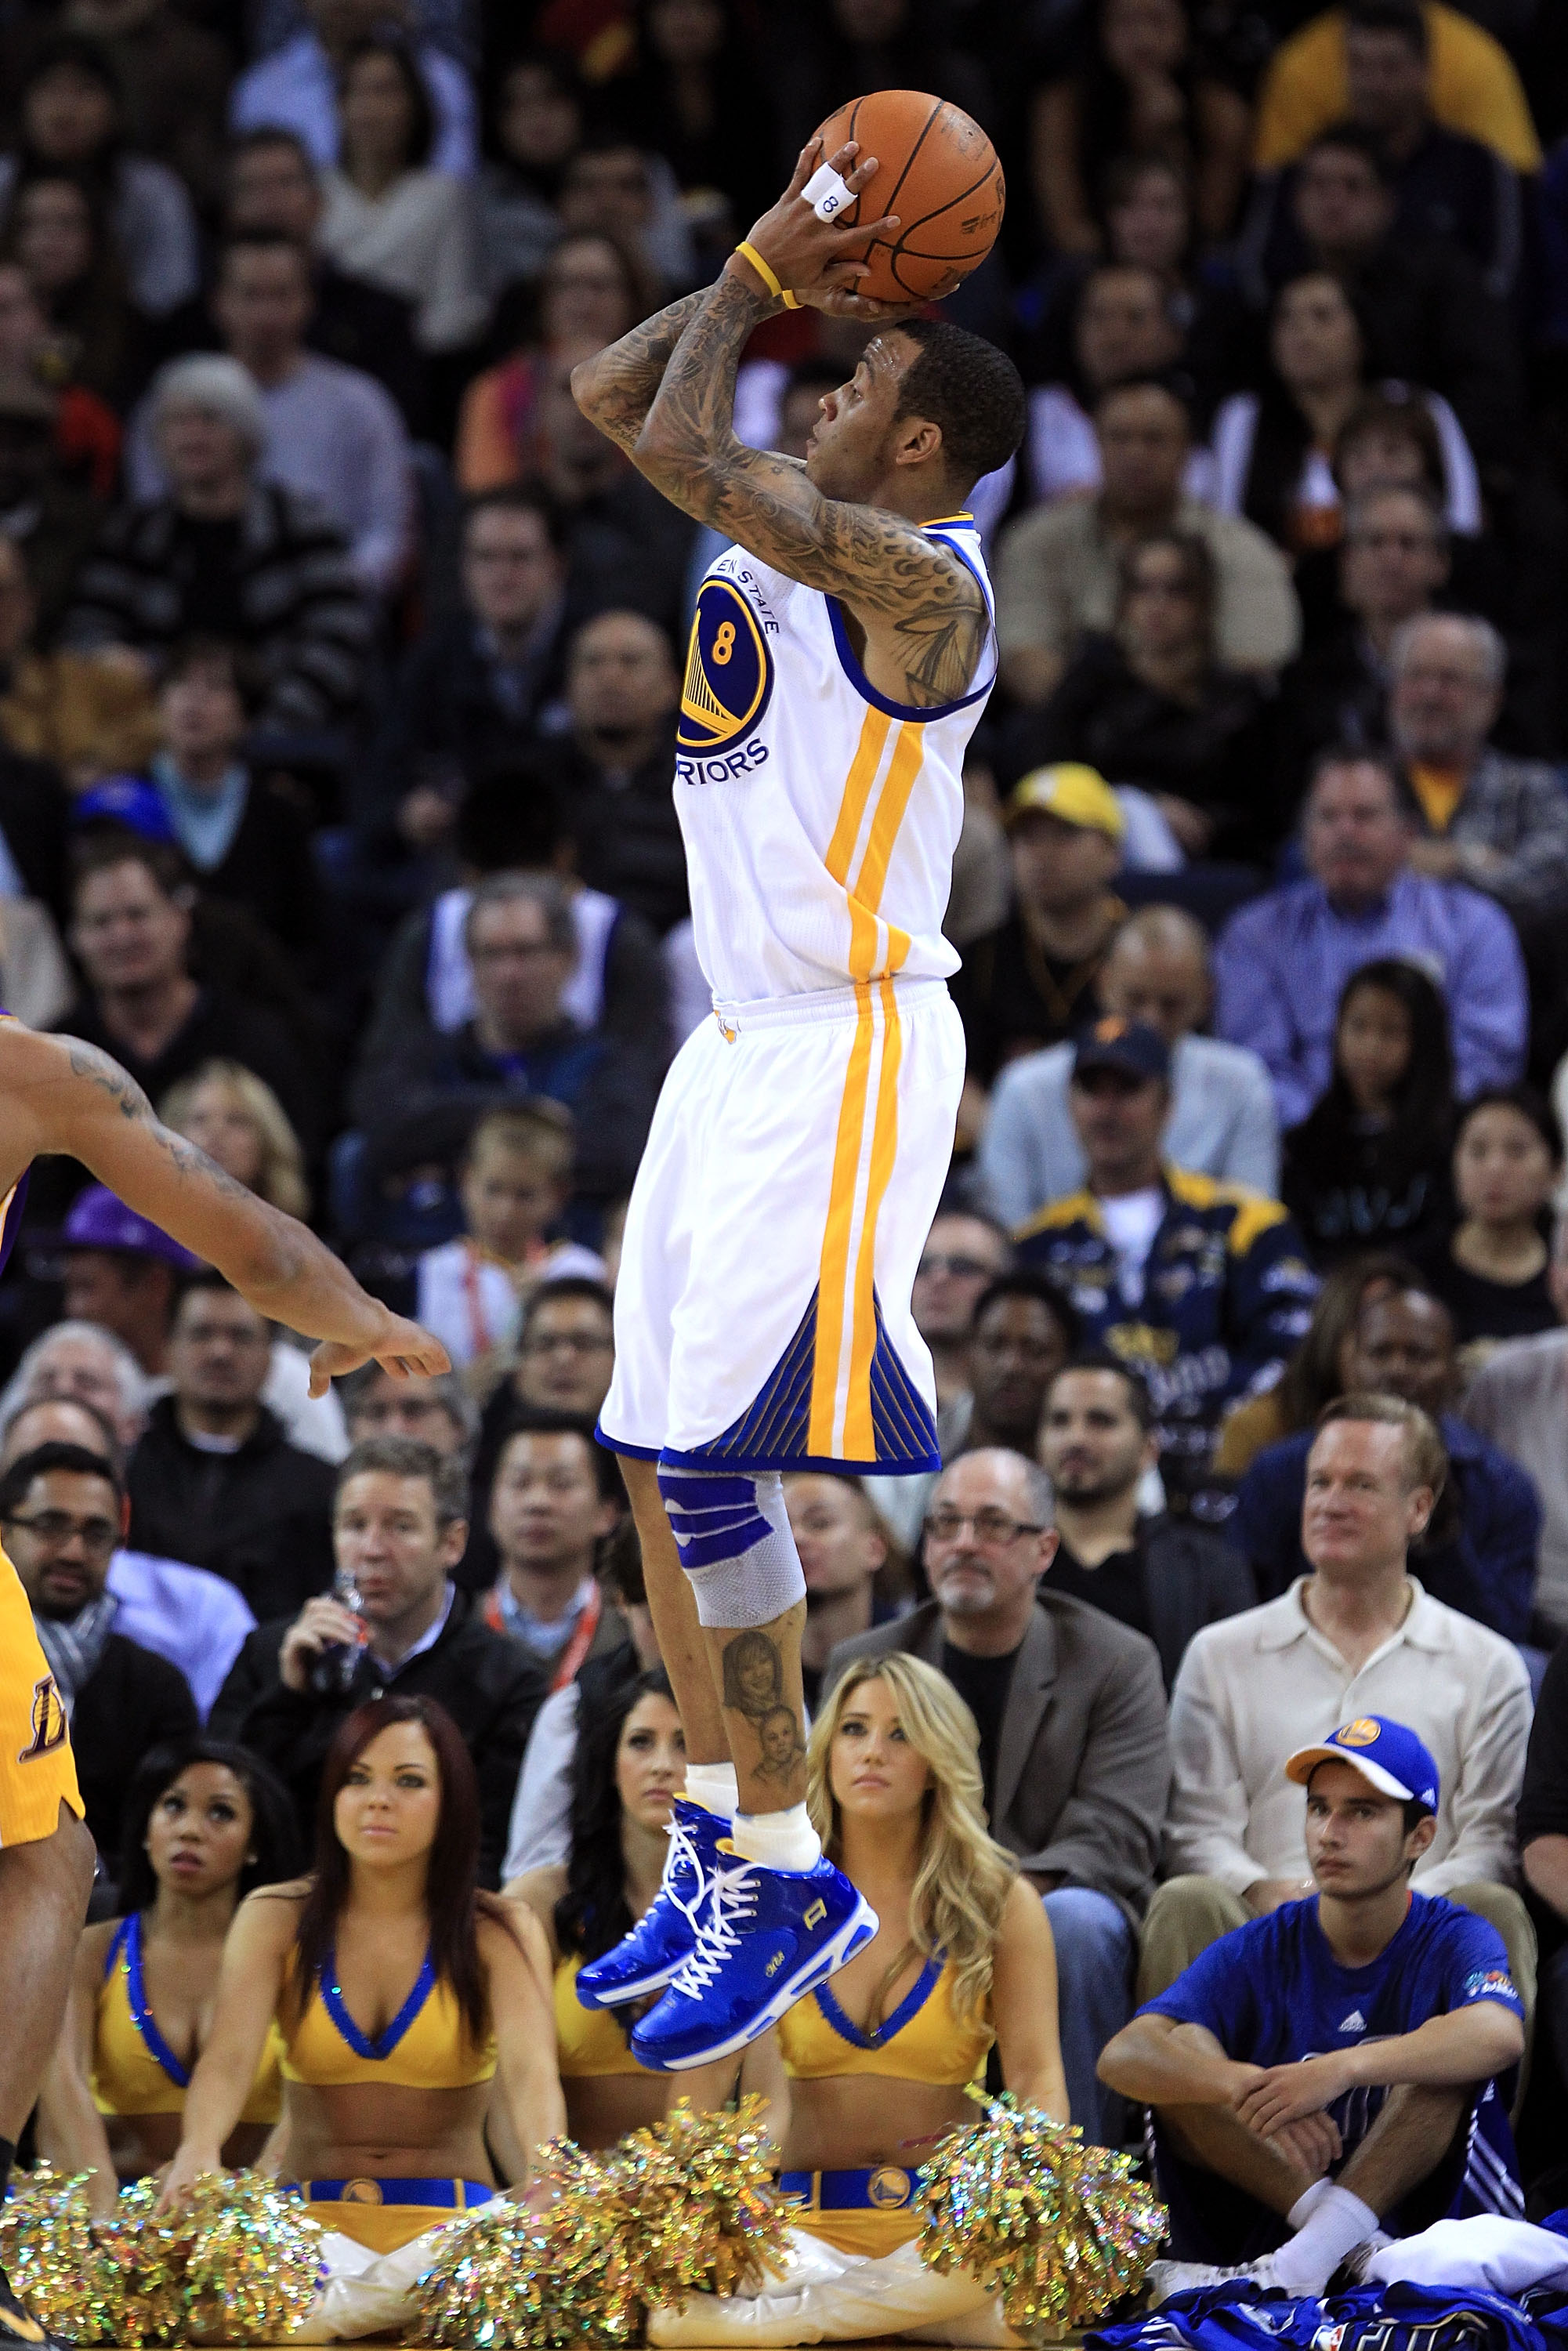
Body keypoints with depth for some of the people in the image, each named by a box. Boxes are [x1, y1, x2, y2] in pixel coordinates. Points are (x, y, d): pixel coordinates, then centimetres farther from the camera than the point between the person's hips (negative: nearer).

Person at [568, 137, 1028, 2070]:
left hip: (847, 1051, -10)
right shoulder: (779, 532, 11)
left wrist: (764, 275, -9)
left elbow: (678, 444, -23)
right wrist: (771, 274, 9)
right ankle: (725, 1845, 17)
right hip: (742, 1040, 10)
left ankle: (793, 1879, -8)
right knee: (659, 1462, 10)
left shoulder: (917, 576, -16)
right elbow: (611, 399, 17)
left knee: (716, 1466, -14)